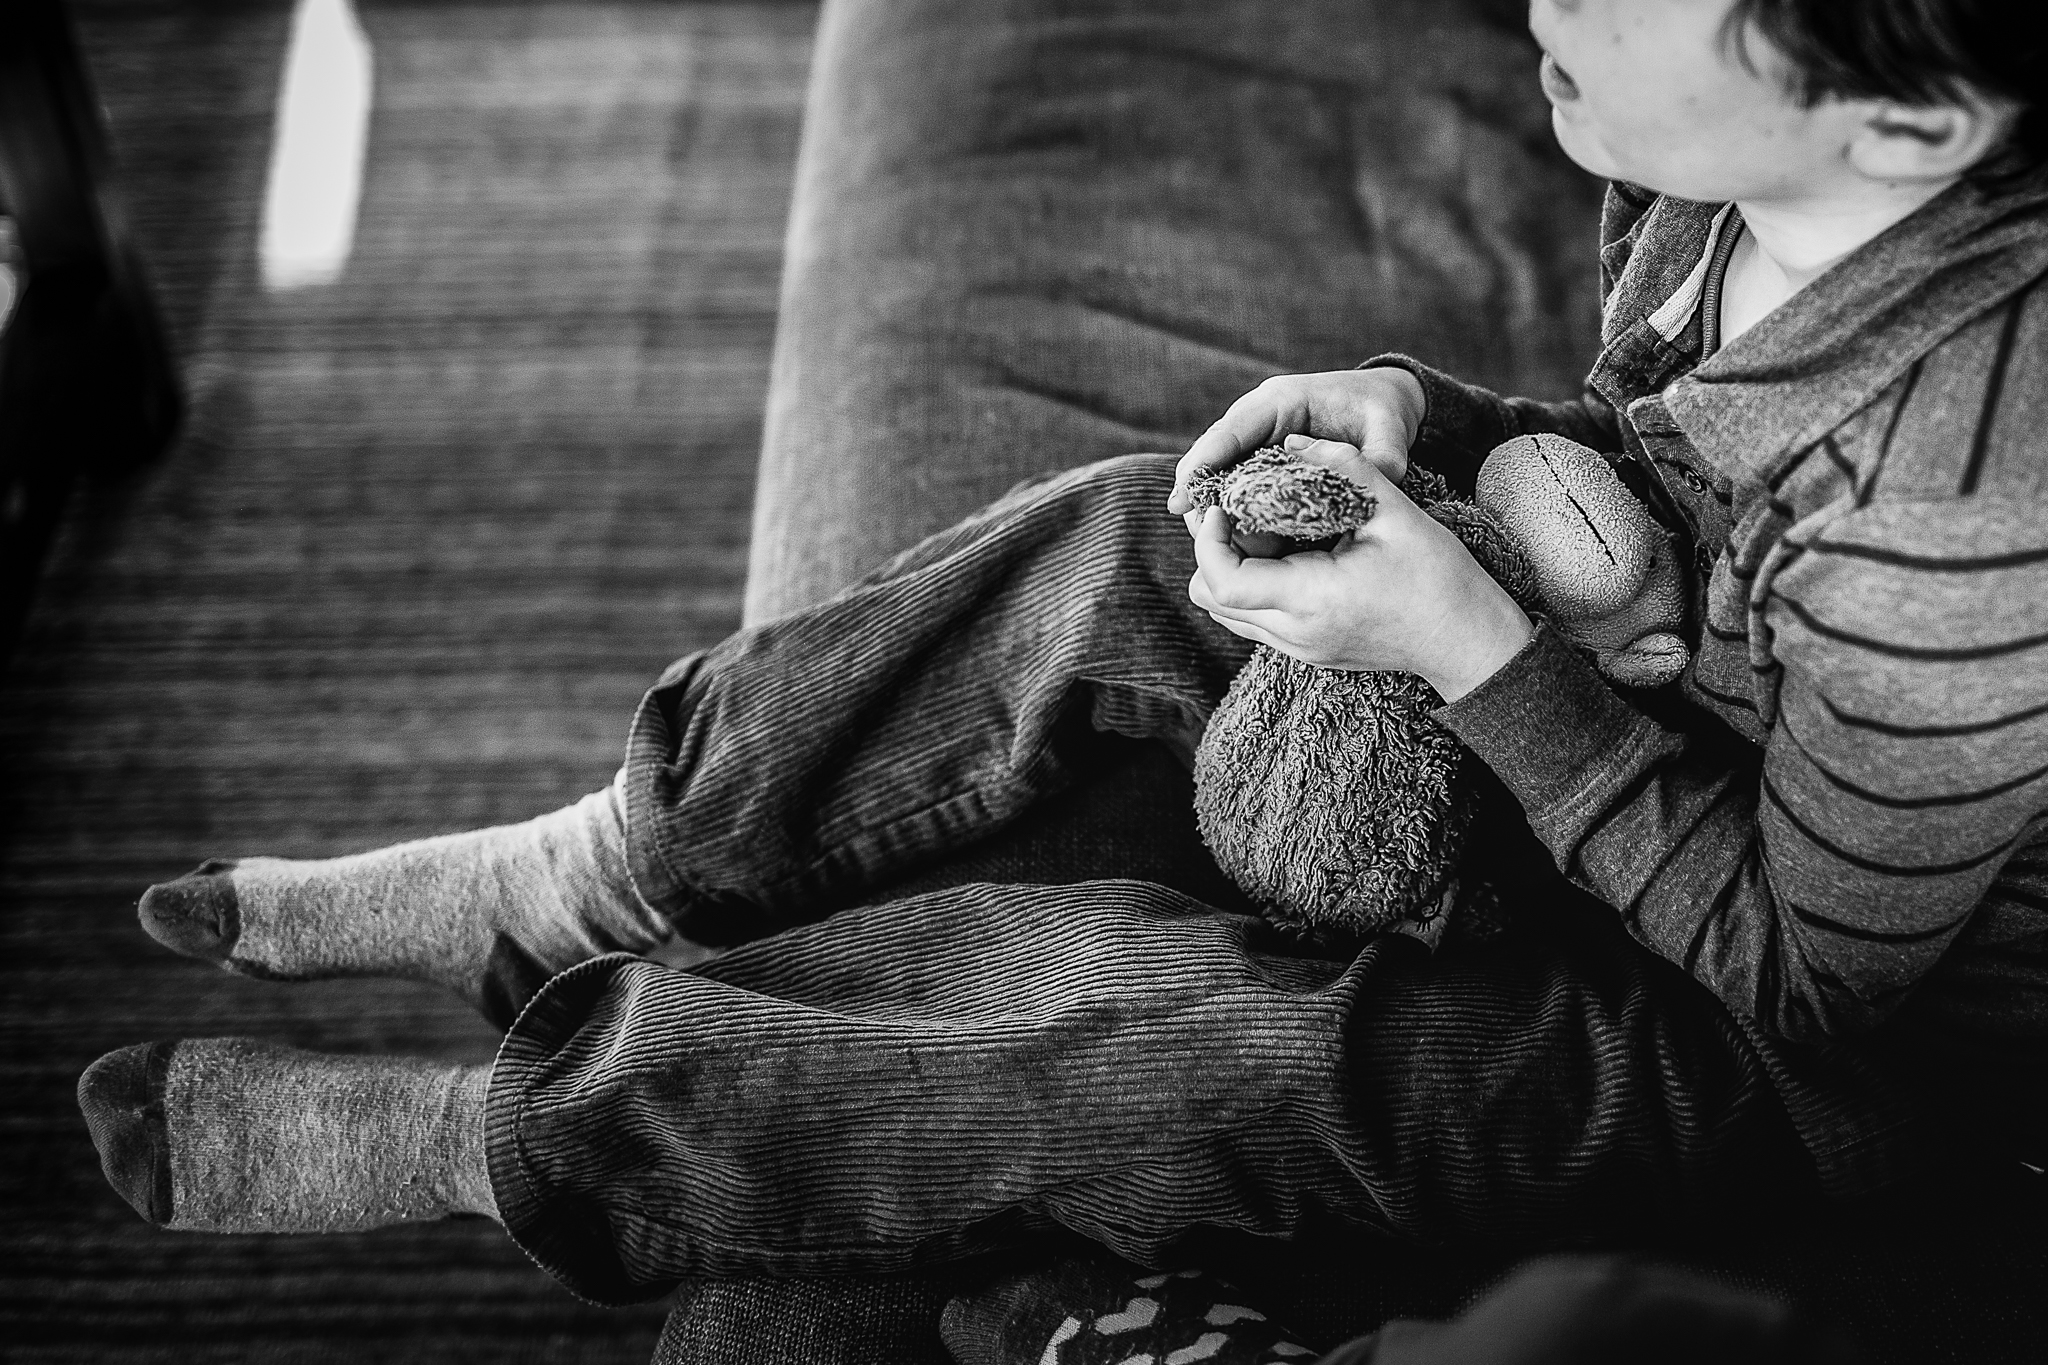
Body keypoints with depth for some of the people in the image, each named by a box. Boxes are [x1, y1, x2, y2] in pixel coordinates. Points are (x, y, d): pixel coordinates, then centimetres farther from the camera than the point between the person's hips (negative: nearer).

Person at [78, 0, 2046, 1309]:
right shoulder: (1742, 192, -15)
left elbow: (1815, 966, -25)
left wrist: (1472, 649, -30)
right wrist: (1424, 416, -13)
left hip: (1869, 1008, -7)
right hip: (1682, 729, 7)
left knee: (1127, 1019, -25)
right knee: (1118, 550, -7)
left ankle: (477, 1141, -3)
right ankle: (548, 897, 4)